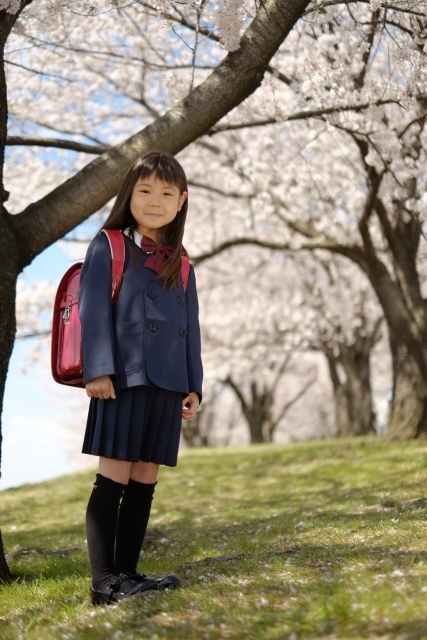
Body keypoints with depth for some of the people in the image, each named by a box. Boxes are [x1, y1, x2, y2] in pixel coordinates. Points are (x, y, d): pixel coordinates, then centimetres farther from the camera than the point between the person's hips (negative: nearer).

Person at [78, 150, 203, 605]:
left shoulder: (180, 263, 18)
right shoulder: (108, 246, 3)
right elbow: (94, 310, -6)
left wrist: (193, 384, 12)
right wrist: (99, 370, -16)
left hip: (168, 385, 6)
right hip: (124, 378, -6)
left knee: (145, 481, 7)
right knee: (114, 478, -6)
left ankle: (127, 573, 14)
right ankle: (104, 582, -3)